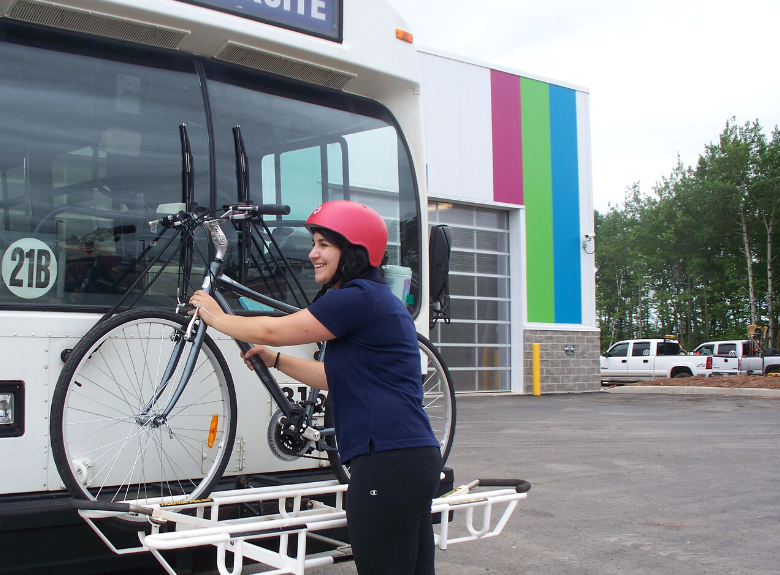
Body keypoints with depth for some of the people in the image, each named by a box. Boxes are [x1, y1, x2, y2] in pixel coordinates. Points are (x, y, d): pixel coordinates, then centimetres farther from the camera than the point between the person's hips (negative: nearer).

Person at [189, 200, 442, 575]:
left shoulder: (359, 298, -12)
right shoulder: (374, 299, 21)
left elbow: (272, 330, -9)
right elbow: (335, 377, 26)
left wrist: (215, 316, 7)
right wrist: (276, 360, 25)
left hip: (389, 461, -10)